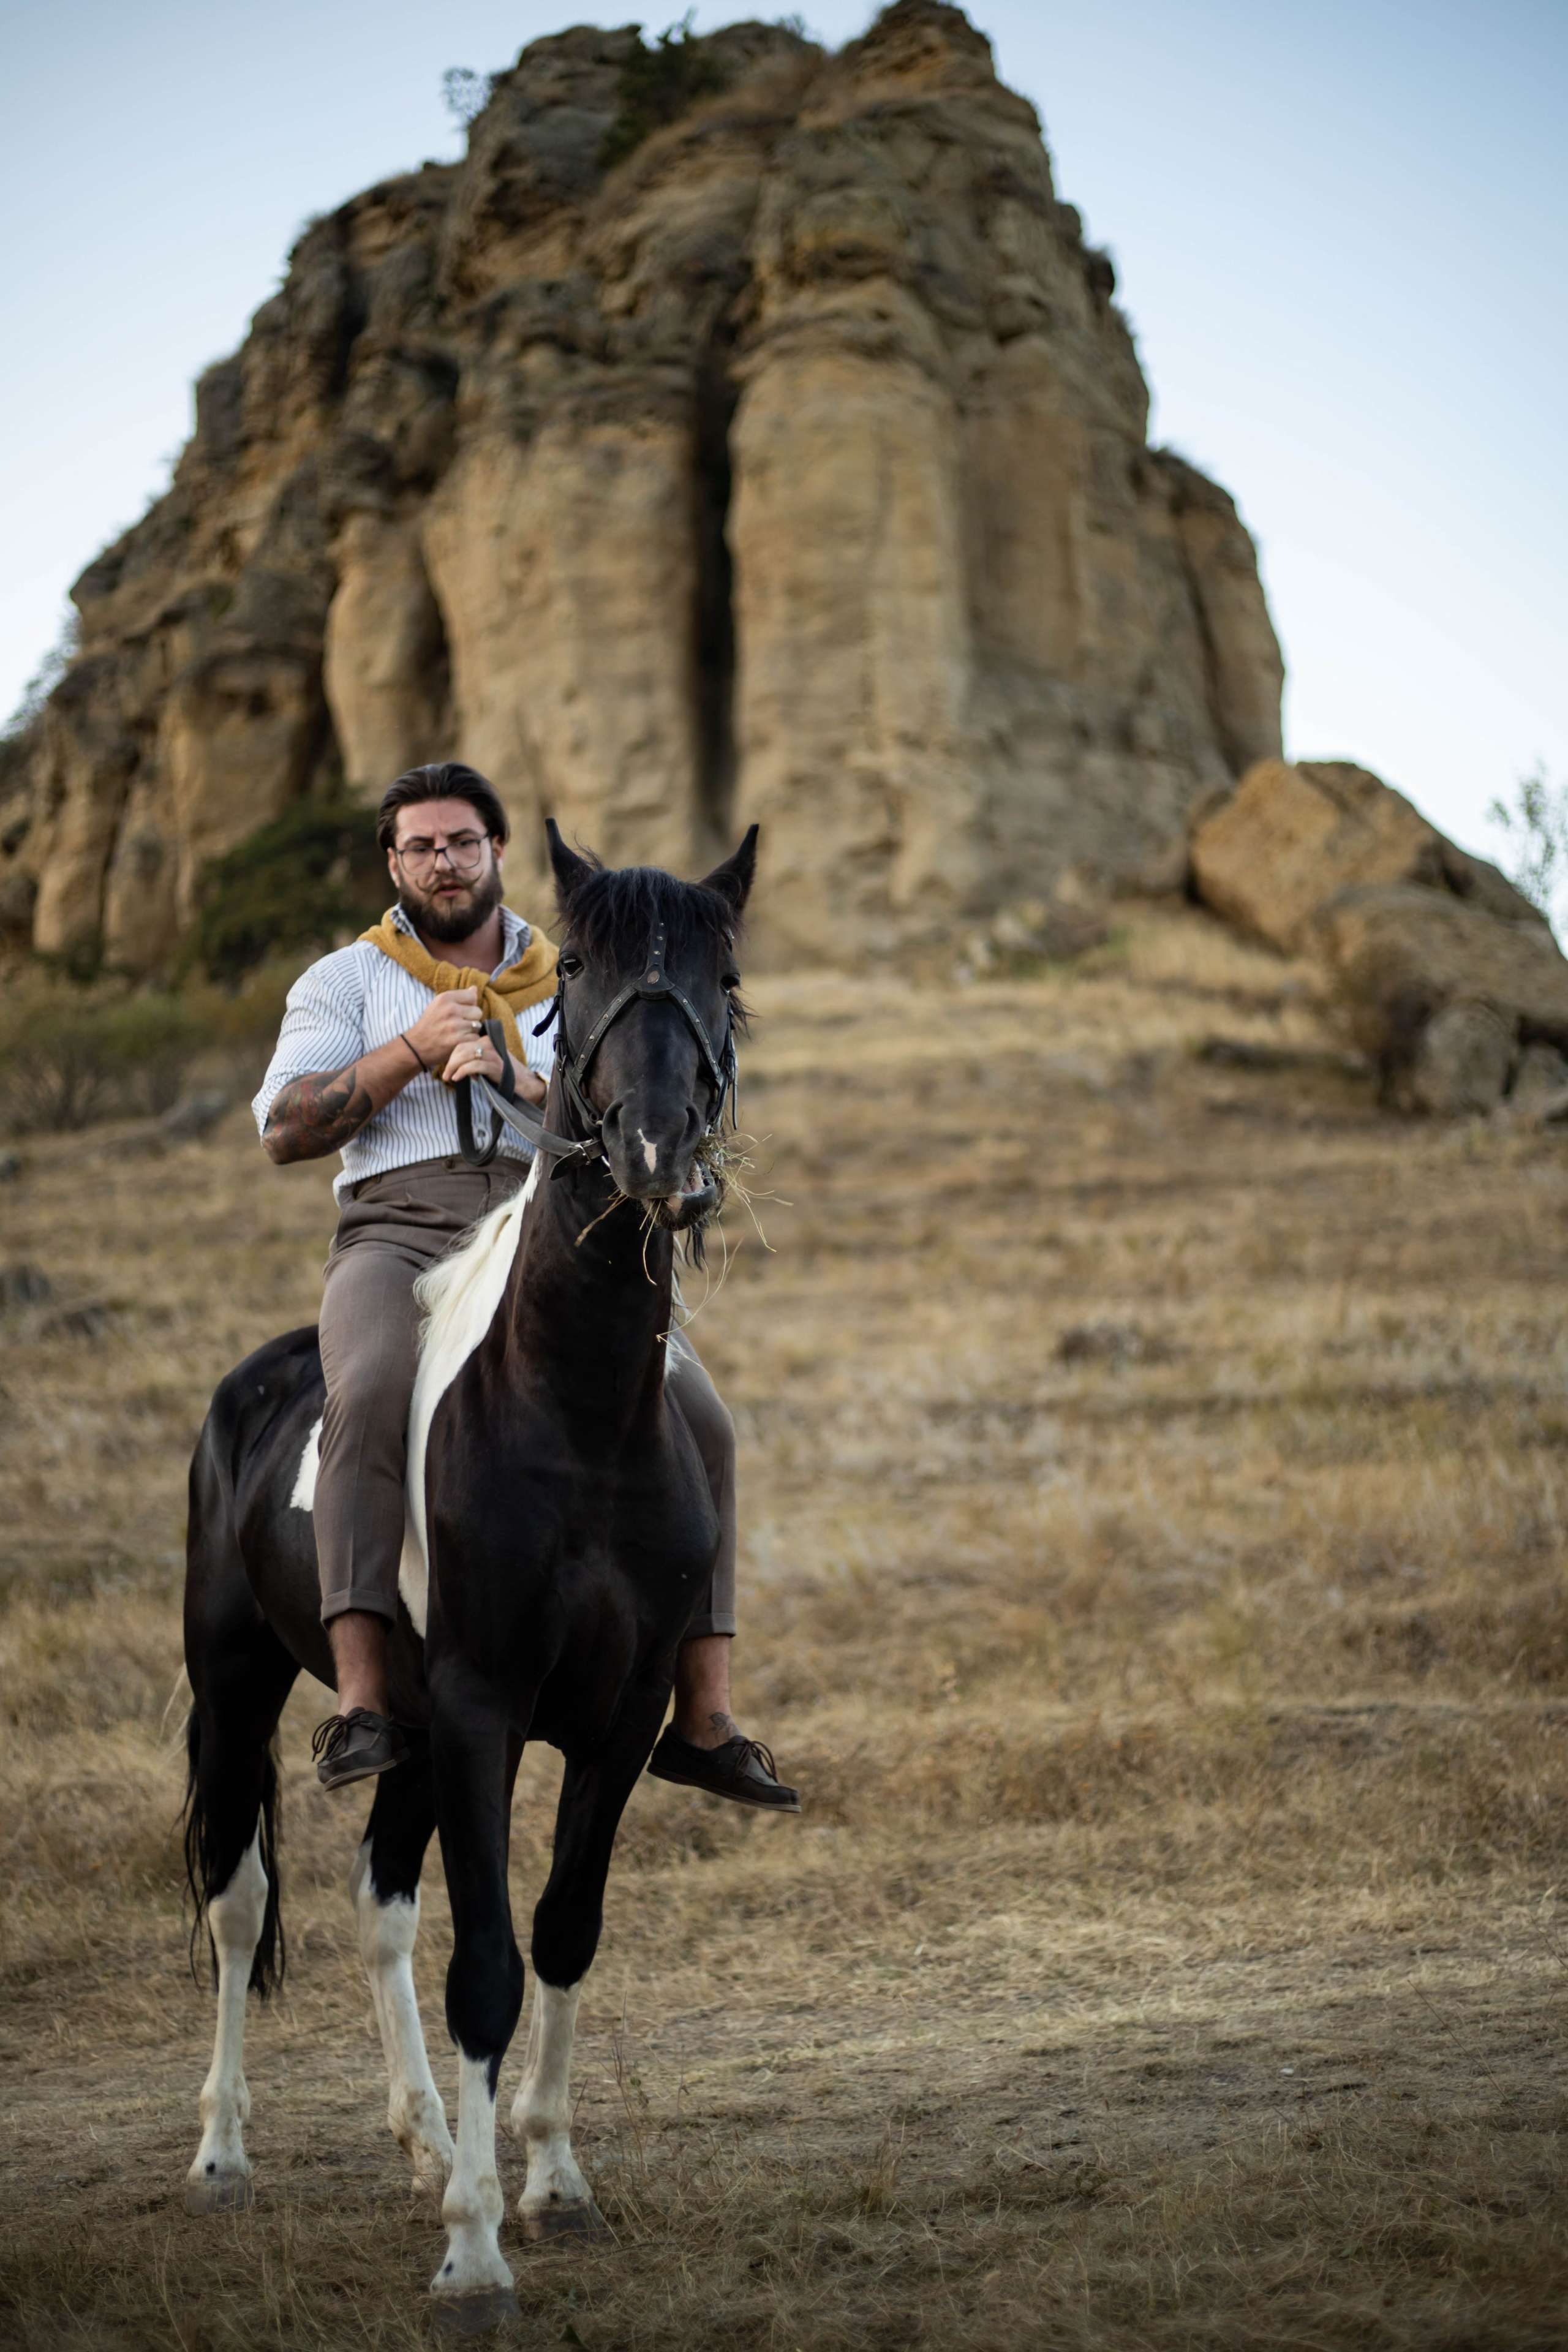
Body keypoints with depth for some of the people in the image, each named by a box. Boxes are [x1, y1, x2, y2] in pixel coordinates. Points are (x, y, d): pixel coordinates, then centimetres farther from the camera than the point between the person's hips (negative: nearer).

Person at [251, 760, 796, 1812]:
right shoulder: (347, 981, 18)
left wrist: (516, 1082, -11)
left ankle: (706, 1720, -11)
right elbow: (284, 1129, 5)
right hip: (399, 1232, -2)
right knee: (371, 1397, -36)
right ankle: (362, 1704, -39)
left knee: (700, 1419, -17)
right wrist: (411, 1051, -6)